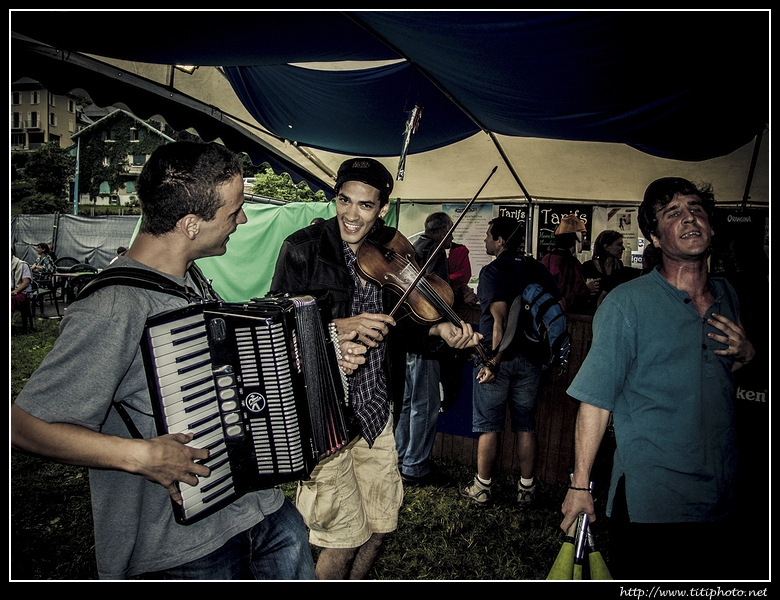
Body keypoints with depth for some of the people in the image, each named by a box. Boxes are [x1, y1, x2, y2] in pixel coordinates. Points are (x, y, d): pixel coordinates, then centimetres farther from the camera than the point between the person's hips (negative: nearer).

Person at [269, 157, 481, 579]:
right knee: (346, 537, 3)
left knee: (381, 525, 17)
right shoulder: (303, 248, -9)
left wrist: (438, 331, -11)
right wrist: (337, 326, -25)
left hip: (376, 413, 5)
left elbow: (397, 333, 7)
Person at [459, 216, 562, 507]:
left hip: (497, 357, -5)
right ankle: (526, 488, 23)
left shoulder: (491, 271, -12)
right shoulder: (539, 270, 6)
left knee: (489, 424, 6)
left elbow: (501, 316, -23)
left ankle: (482, 488, 18)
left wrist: (494, 360, -25)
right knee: (526, 424, 14)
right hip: (531, 358, 5)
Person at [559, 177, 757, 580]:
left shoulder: (727, 295, 7)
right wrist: (580, 485, -14)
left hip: (724, 500, 6)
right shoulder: (627, 302, -12)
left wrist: (747, 355, -2)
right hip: (649, 503, -5)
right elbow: (595, 399, -14)